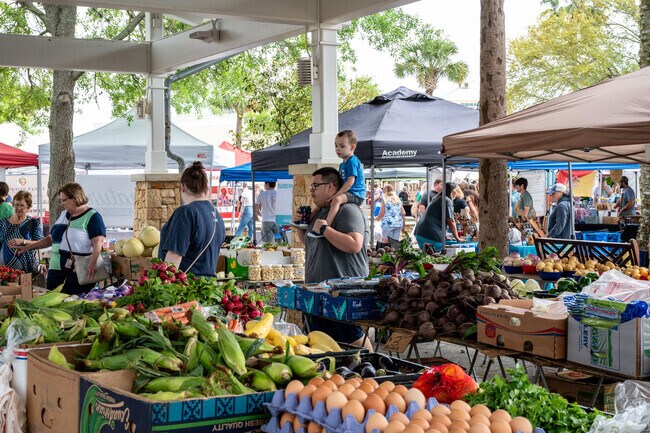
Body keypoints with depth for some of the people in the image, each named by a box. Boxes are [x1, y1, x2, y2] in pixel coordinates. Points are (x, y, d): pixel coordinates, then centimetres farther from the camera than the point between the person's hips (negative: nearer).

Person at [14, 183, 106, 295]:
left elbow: (98, 241, -15)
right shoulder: (63, 215, 19)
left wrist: (93, 262, -30)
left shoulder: (92, 216, -4)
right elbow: (51, 239, 26)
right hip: (57, 268, 7)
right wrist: (27, 247, 20)